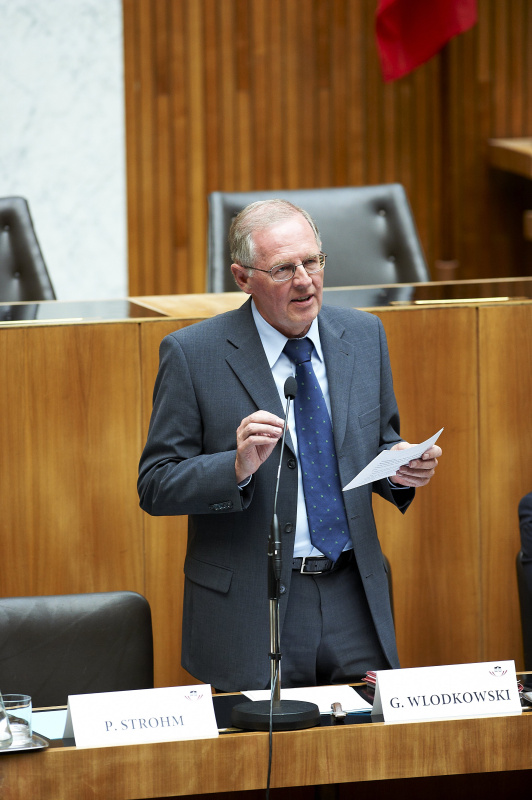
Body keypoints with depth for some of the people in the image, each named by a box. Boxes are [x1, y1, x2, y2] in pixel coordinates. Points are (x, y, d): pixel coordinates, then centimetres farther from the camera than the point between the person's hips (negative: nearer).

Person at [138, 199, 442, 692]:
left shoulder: (364, 335, 7)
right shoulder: (192, 354, -6)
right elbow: (155, 486, -6)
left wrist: (401, 468, -7)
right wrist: (238, 467, -23)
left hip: (353, 601, 4)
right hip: (250, 610, -3)